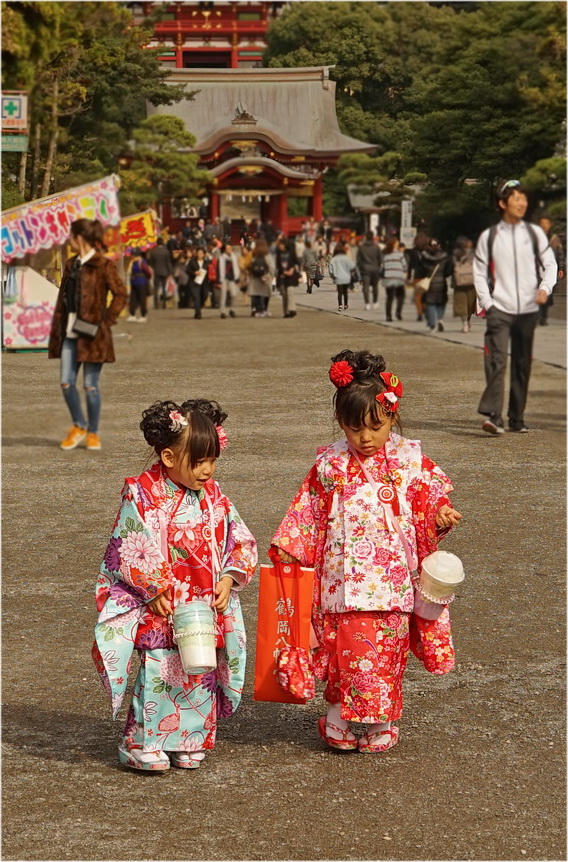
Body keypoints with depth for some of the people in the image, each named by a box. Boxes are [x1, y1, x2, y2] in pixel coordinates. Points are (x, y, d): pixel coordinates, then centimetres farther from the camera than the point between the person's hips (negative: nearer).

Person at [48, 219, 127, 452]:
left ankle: (93, 433, 12)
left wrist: (104, 321, -13)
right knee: (67, 383, 3)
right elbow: (62, 299, 15)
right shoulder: (71, 264, 13)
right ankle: (78, 427, 21)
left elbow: (120, 295, -11)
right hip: (70, 332, 6)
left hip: (90, 333, -6)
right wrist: (57, 330, 9)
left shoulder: (102, 265, -8)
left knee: (90, 385, -1)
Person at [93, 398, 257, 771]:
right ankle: (144, 743, 5)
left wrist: (228, 581, -4)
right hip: (161, 610, -5)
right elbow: (130, 551, -12)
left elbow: (240, 542, 9)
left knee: (201, 673, 10)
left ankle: (189, 741, 23)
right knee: (158, 672, -8)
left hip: (207, 609, 5)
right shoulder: (142, 495, -11)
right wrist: (155, 590, -13)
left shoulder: (213, 496, 4)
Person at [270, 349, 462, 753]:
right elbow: (310, 510, 10)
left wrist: (440, 512, -13)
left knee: (387, 650, 5)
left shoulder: (410, 460, 1)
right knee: (348, 647, -3)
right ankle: (341, 720, 12)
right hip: (345, 577, 0)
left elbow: (433, 492, 8)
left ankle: (381, 721, 20)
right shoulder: (330, 464, 2)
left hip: (392, 578, 0)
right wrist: (290, 548, 7)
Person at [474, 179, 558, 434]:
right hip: (499, 309, -3)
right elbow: (479, 272, 5)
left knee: (522, 365, 8)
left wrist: (545, 287, -11)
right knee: (497, 360, -17)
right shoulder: (489, 236, 2)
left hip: (528, 309, 3)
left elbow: (550, 263, 8)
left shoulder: (535, 233, 6)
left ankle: (517, 418, 15)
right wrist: (486, 303, -5)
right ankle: (492, 415, -23)